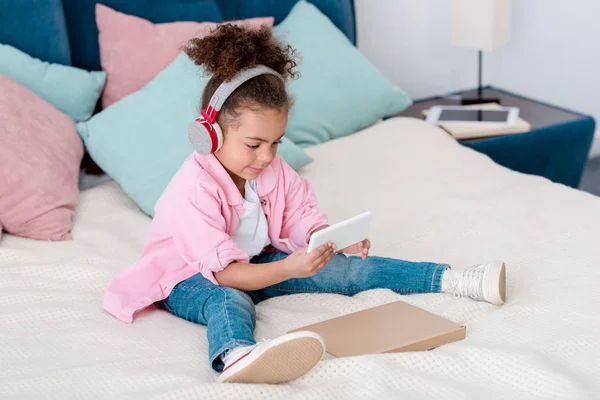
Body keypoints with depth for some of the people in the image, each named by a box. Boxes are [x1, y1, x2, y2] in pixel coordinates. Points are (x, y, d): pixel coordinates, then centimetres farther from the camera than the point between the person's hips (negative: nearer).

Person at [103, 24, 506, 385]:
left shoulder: (275, 170, -4)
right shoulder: (194, 190, -27)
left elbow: (302, 217, 2)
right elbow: (223, 273, -29)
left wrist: (335, 239, -20)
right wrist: (289, 270, -39)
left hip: (256, 262, 7)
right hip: (191, 277, -7)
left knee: (344, 268, -7)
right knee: (229, 301, -43)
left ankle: (454, 280, -9)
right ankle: (236, 357, -81)